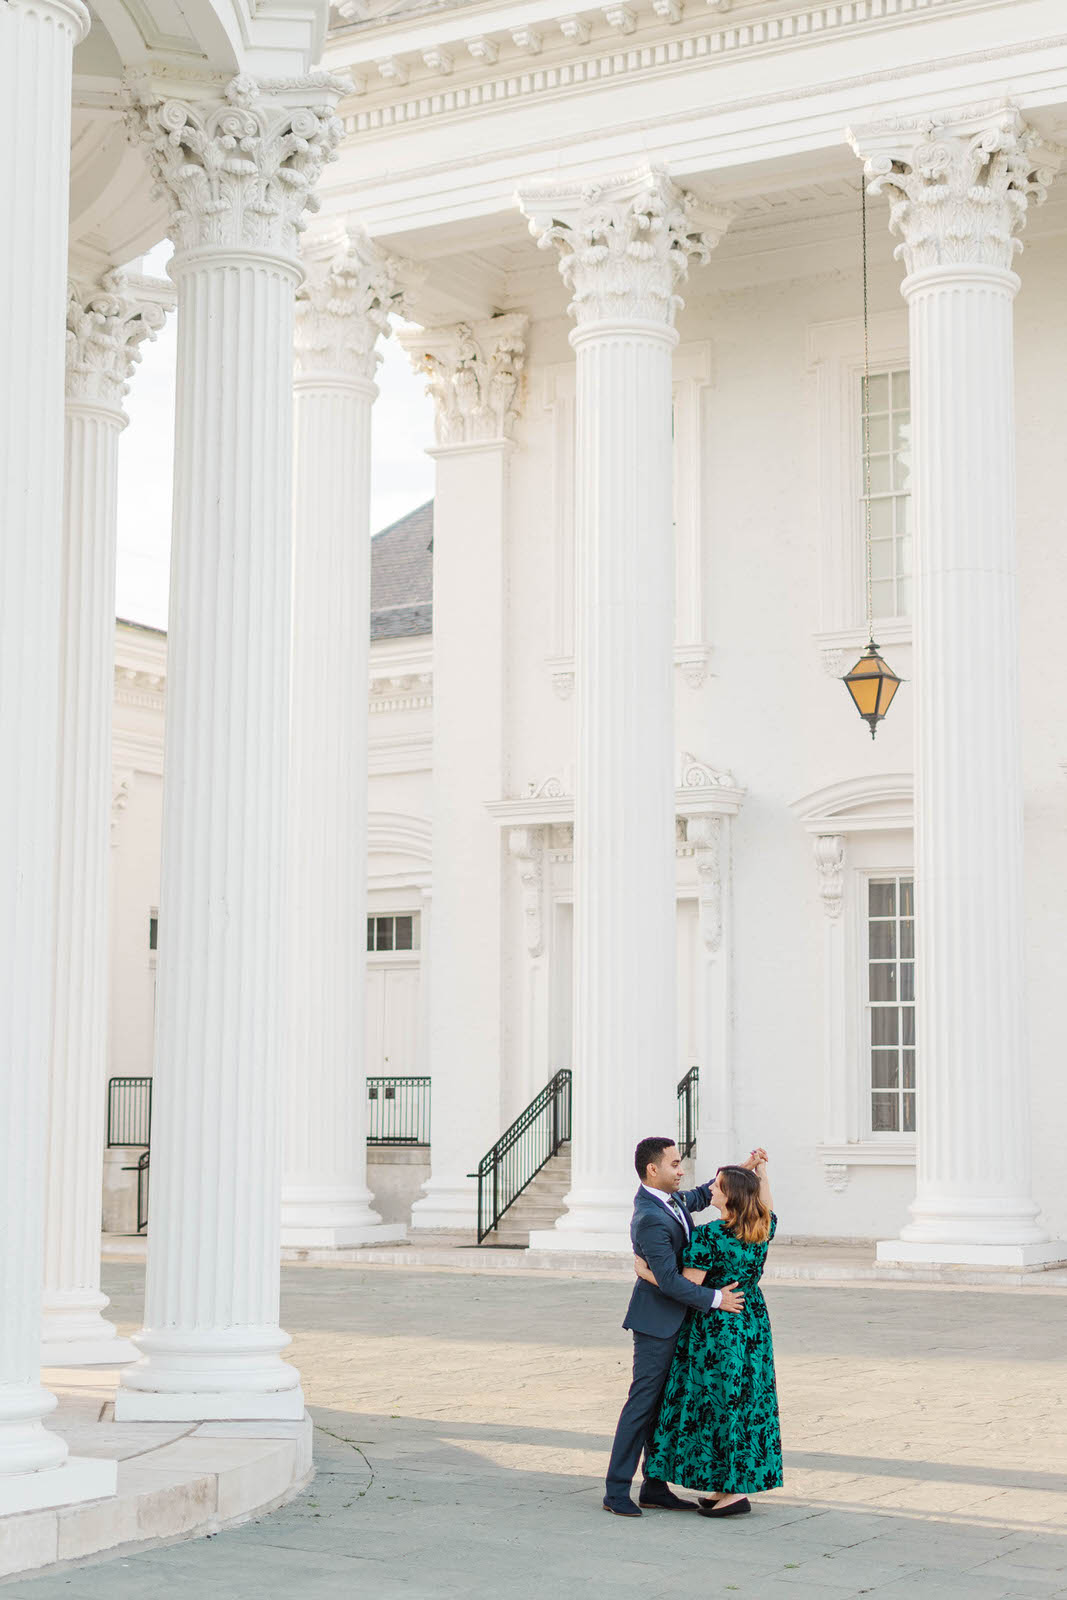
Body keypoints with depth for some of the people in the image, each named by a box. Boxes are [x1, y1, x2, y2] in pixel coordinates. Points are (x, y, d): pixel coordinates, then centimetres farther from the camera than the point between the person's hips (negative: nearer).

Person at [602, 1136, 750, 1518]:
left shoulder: (669, 1199, 6)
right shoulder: (650, 1219, -24)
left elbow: (699, 1197, 27)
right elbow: (669, 1280, -25)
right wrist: (715, 1299, -18)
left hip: (673, 1318, 10)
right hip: (657, 1318, -10)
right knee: (643, 1401, -6)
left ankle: (655, 1487, 17)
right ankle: (616, 1491, 0)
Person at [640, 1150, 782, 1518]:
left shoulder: (707, 1236, -21)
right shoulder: (762, 1230, 0)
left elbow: (688, 1287, -20)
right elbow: (767, 1210, 26)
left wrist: (648, 1274, -9)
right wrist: (760, 1172, 27)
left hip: (716, 1330, -7)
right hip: (753, 1323, 7)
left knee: (716, 1403, 1)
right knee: (746, 1400, 13)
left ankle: (734, 1491, 2)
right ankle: (737, 1484, 19)